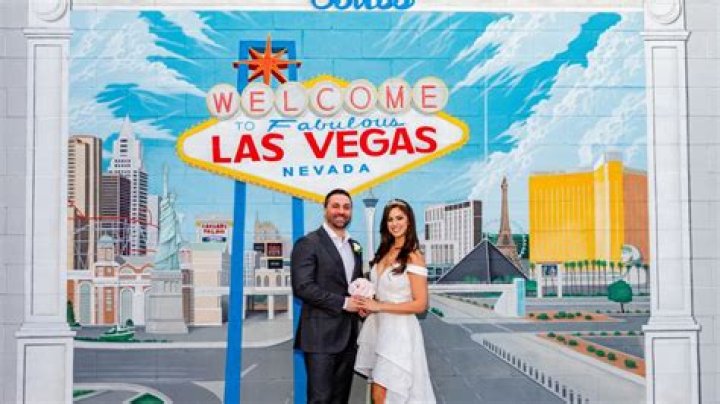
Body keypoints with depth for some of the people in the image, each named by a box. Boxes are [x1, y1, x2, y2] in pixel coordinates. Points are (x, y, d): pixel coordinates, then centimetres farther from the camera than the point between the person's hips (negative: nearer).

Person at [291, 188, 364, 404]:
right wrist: (343, 303, -16)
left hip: (349, 335, 7)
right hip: (321, 336, -7)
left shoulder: (355, 247, 16)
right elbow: (302, 287, -17)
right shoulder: (308, 243, -7)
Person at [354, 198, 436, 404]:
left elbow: (420, 304, -15)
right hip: (378, 326, 7)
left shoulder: (413, 257, -12)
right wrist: (367, 302, 3)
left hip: (399, 330, -7)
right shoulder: (383, 252, 10)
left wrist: (379, 306, -16)